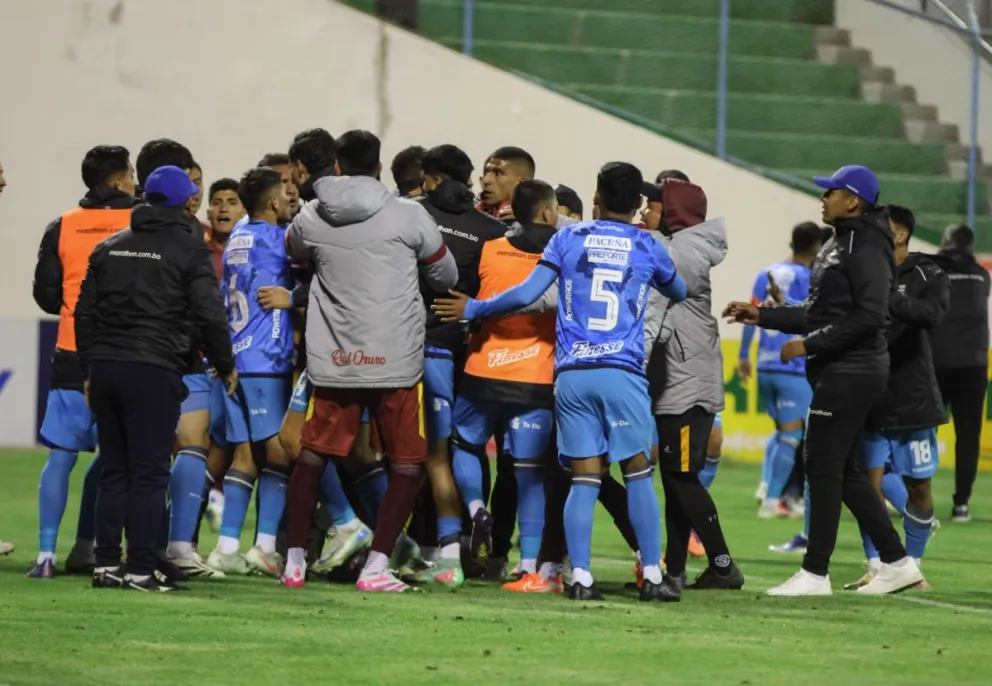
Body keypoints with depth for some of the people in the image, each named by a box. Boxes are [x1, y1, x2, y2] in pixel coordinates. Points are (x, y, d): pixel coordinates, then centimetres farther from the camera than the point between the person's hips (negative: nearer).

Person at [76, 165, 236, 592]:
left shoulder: (110, 248, 14)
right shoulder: (190, 250, -3)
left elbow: (85, 312, 15)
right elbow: (209, 315, -8)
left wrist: (90, 369, 21)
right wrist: (226, 365, 7)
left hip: (105, 368, 6)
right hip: (154, 371, -6)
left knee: (114, 471, 12)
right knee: (149, 473, -3)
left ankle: (106, 564, 10)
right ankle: (140, 570, -6)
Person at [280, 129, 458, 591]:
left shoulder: (310, 219, 1)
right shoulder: (409, 216, -6)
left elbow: (293, 253, 24)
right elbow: (446, 276, 6)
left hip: (332, 360, 3)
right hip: (396, 361, -2)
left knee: (313, 455, 16)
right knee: (408, 464, 7)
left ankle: (294, 561, 17)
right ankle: (376, 567, -3)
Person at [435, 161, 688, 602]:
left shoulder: (568, 239, 7)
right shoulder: (646, 247, 9)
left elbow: (526, 294, 1)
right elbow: (679, 294, 27)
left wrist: (472, 310, 14)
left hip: (572, 373, 1)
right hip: (623, 373, -1)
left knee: (584, 479, 2)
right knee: (638, 474, 5)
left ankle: (580, 577, -6)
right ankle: (652, 576, 2)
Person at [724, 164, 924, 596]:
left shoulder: (866, 247, -14)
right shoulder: (838, 244, 17)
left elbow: (870, 315, -22)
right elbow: (819, 313, 22)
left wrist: (810, 344, -20)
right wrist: (761, 316, 18)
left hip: (850, 373, -10)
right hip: (838, 371, 10)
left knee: (823, 467, -6)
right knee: (845, 471, 12)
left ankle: (815, 574, -2)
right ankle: (896, 563, 16)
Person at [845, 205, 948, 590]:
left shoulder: (927, 277, -3)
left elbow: (931, 314, -23)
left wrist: (884, 298, -36)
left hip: (913, 399, -2)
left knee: (917, 486, 5)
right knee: (869, 482, -2)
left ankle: (912, 565, 21)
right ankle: (876, 569, 5)